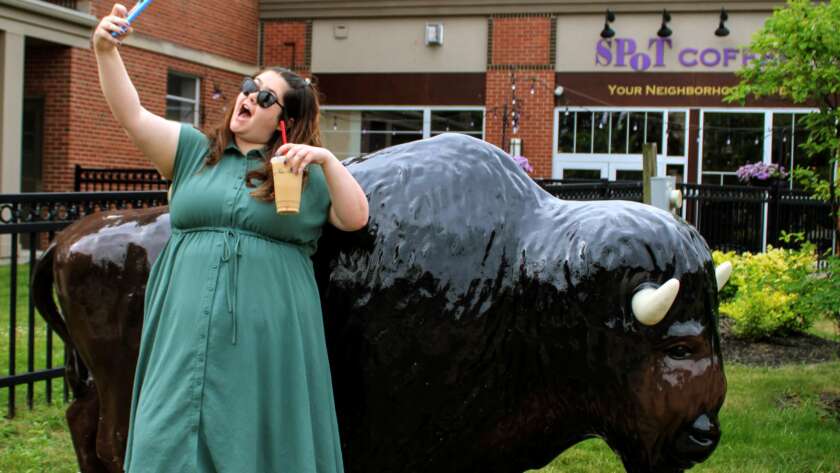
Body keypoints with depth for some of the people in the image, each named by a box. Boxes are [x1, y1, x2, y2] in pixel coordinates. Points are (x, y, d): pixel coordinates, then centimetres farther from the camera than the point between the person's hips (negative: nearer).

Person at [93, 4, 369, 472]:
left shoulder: (305, 172, 9)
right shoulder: (195, 151, 13)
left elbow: (356, 218, 1)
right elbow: (133, 116, 3)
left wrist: (327, 160, -11)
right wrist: (106, 52, -10)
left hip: (265, 337, -1)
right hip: (189, 332, 2)